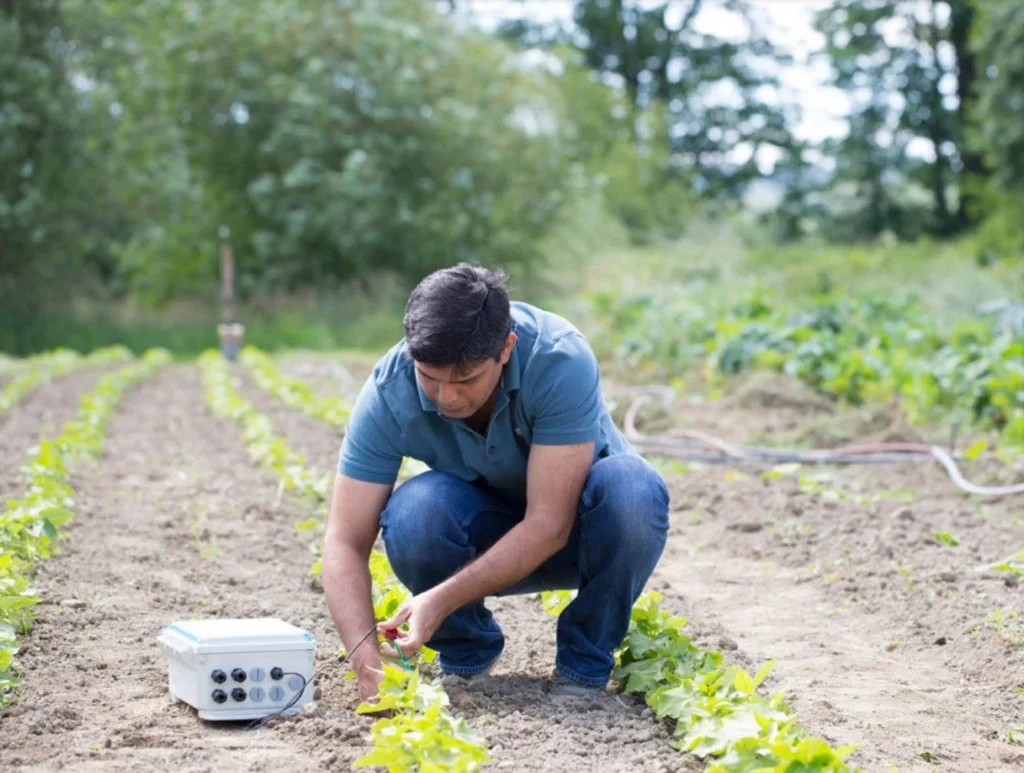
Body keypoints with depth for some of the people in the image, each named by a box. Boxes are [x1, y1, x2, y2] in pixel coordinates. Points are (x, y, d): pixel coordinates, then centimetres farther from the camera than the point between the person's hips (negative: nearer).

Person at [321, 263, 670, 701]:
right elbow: (345, 542, -23)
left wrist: (442, 599, -41)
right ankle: (466, 654, -2)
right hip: (485, 533, 1)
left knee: (632, 489, -35)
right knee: (412, 513, -32)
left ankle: (584, 666, -11)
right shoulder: (389, 391, -24)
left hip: (575, 529, -1)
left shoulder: (560, 361, -32)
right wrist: (366, 656, -39)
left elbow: (549, 525, -33)